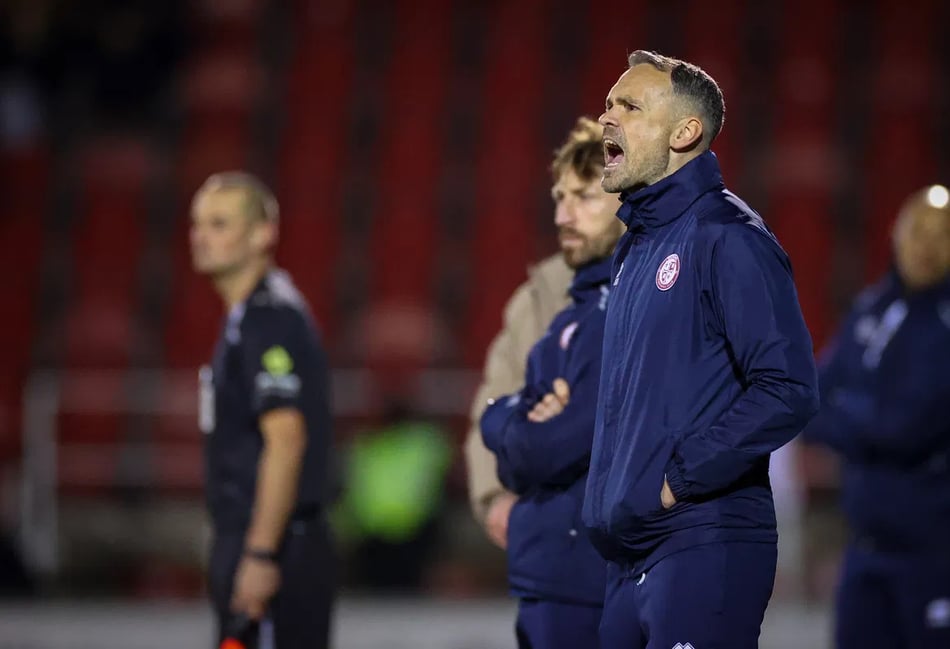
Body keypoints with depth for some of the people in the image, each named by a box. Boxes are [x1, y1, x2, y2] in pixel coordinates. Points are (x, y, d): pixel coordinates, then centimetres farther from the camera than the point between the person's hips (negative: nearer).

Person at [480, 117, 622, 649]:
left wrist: (511, 425, 2)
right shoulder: (587, 304, 17)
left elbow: (550, 448, -20)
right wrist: (529, 421, -9)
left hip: (593, 581, -10)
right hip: (555, 573, 10)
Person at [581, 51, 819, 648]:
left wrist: (678, 480, -16)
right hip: (631, 557, 9)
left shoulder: (726, 238, -10)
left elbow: (788, 391, -18)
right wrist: (609, 494, 13)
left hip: (704, 553, -9)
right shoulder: (637, 245, 17)